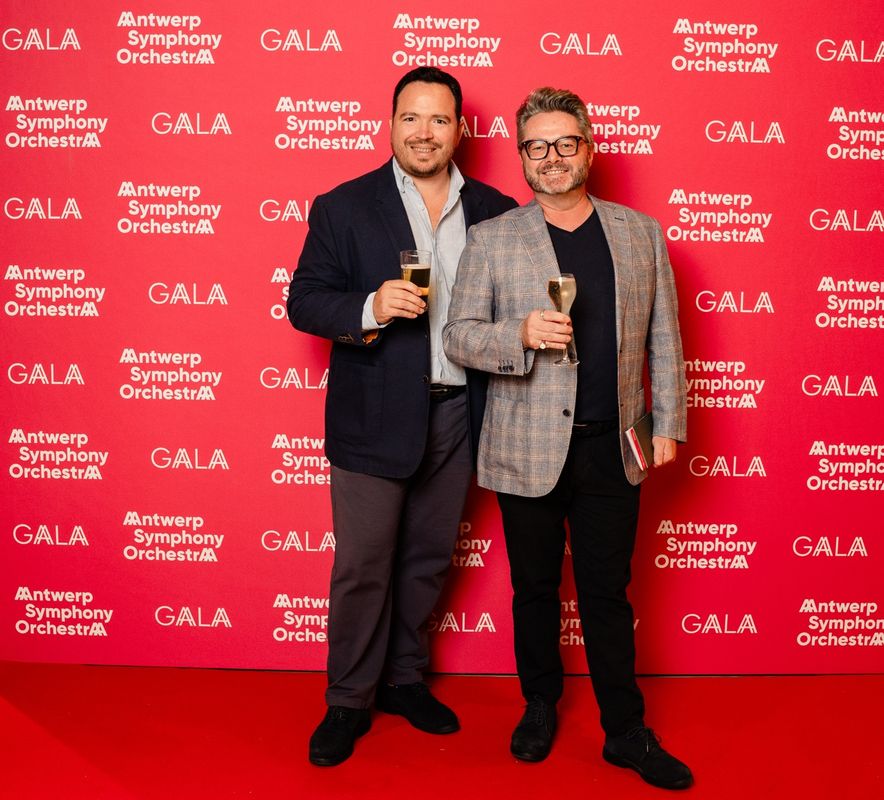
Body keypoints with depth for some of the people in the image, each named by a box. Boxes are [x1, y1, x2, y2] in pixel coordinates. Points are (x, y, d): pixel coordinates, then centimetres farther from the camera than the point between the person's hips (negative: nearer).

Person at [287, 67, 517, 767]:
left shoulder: (495, 211, 7)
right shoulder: (344, 207, -1)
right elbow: (304, 301, -3)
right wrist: (370, 308, -22)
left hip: (457, 414, 3)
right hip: (376, 416, -3)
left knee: (430, 558, 15)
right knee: (362, 567, 4)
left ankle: (404, 678, 35)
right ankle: (349, 701, 23)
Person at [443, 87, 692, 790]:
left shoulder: (642, 233, 7)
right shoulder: (491, 239, 1)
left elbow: (663, 337, 9)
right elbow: (458, 336, -2)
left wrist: (668, 423, 5)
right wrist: (522, 334, -20)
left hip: (611, 449, 1)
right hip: (526, 449, -1)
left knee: (608, 594, 10)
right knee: (535, 590, 13)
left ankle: (626, 731, 24)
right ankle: (540, 708, 34)